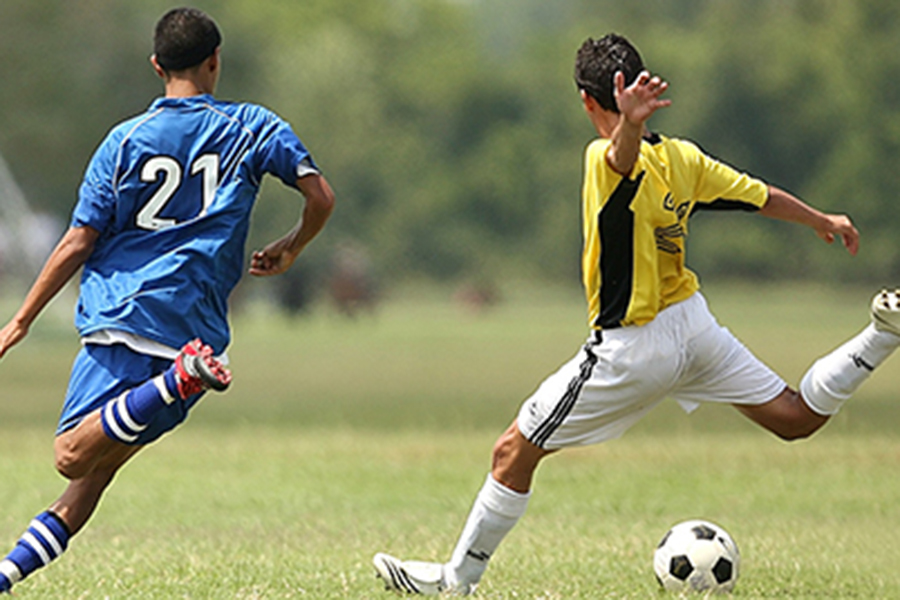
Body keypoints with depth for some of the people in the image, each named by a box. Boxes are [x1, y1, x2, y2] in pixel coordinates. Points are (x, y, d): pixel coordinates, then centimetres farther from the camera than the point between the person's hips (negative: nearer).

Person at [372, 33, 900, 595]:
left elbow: (623, 154, -47)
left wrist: (630, 124, -71)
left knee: (513, 453, 4)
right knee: (797, 417, 19)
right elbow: (762, 197, 9)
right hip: (693, 324, 7)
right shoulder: (682, 157, -2)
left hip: (632, 349, -6)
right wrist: (824, 222, 27)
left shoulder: (608, 162, -22)